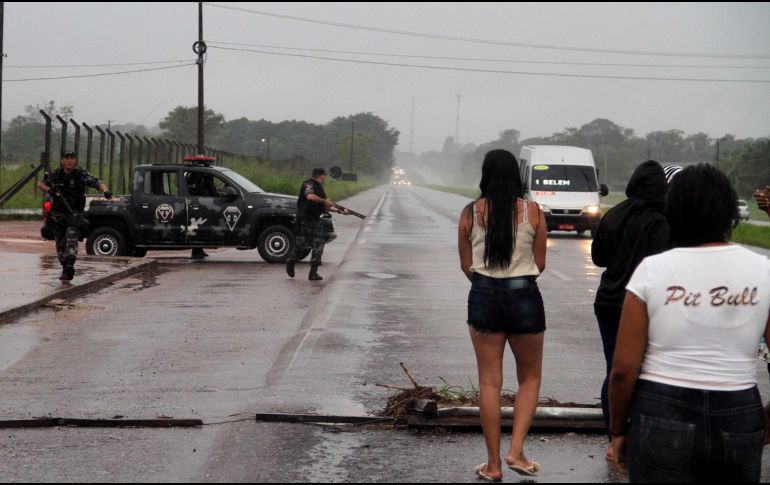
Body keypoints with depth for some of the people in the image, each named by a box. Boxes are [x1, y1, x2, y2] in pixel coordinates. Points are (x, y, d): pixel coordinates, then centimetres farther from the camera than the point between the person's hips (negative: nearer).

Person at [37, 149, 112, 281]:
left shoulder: (81, 175, -4)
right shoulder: (55, 175, 4)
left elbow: (98, 183, -12)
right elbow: (40, 183, 0)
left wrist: (105, 191, -34)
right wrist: (49, 190, -22)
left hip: (75, 214, -3)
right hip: (58, 214, 3)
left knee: (71, 238, -22)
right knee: (60, 244, 9)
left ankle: (70, 264, -35)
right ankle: (65, 268, 22)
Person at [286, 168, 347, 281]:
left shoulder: (320, 188, 17)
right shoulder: (308, 184, -10)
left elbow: (325, 207, 22)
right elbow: (310, 196, -30)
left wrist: (340, 211, 16)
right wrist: (325, 201, -20)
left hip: (315, 220, 8)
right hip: (304, 220, -8)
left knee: (318, 244, -2)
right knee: (301, 245, -1)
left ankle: (313, 272, -1)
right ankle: (291, 262, 26)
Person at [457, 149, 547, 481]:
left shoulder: (470, 213, -2)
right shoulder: (532, 212, -5)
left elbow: (466, 265, 2)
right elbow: (539, 264, 1)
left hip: (483, 296, 1)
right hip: (524, 296, -1)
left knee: (489, 383, 8)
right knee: (530, 379, 16)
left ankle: (493, 464, 13)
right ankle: (516, 451, 3)